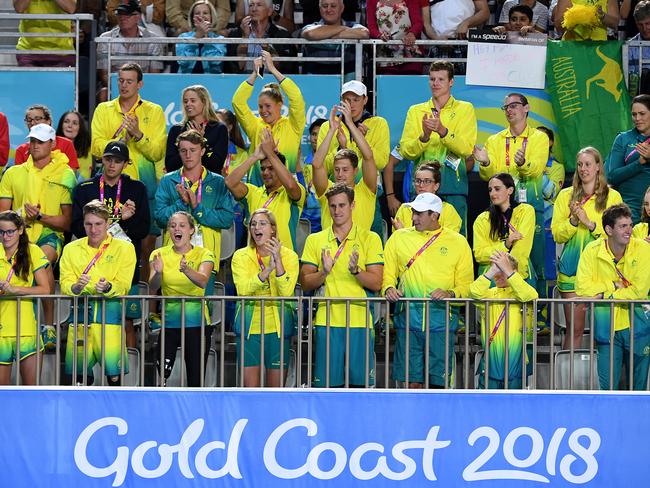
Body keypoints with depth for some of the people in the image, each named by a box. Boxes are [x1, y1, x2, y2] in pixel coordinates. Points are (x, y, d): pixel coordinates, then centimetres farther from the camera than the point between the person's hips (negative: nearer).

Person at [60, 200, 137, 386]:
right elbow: (65, 284, 4)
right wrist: (76, 287, -19)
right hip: (79, 309, 3)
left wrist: (108, 288, -24)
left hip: (110, 310, -3)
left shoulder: (124, 248, 7)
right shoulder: (71, 249, 14)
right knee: (78, 370, 1)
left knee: (114, 369, -14)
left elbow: (123, 286, -2)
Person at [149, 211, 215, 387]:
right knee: (161, 375, -8)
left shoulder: (203, 254, -1)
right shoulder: (160, 254, 4)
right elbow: (153, 287, -9)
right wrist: (158, 272, -31)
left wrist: (186, 270, -39)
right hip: (168, 321, 1)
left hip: (196, 321, -1)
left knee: (196, 379, 0)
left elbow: (203, 282, -20)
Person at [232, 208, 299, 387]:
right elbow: (243, 289, -14)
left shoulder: (289, 256, 1)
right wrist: (267, 270, -25)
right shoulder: (241, 256, 4)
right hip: (249, 326, 0)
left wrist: (278, 260, -21)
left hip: (278, 326, 0)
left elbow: (286, 292, -13)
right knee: (249, 386, -2)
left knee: (276, 386, 3)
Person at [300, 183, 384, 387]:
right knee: (325, 382, -1)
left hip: (359, 320, -1)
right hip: (327, 320, 1)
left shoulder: (370, 239, 6)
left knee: (361, 382, -2)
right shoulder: (315, 240, 11)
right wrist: (324, 272, -13)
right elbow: (305, 284, 6)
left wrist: (356, 271, -19)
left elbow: (376, 284, 0)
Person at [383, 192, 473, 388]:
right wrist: (389, 288, -8)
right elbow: (387, 274, 13)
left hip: (442, 318, -1)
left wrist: (450, 294, -13)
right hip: (407, 316, 1)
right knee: (412, 380, -1)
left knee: (439, 381, -1)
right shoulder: (399, 238, 12)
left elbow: (466, 284, 6)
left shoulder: (458, 242, 8)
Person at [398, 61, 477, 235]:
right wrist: (424, 137, -16)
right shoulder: (416, 111, 14)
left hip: (453, 183, -2)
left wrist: (442, 131, -20)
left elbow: (466, 149, -6)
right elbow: (405, 151, 3)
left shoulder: (465, 109, 8)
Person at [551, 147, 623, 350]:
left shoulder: (613, 197, 5)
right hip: (571, 268, 1)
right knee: (575, 327, 2)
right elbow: (557, 235, 6)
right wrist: (573, 221, -11)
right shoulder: (565, 196, 11)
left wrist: (590, 223, -14)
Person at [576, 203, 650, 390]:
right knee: (607, 386, 1)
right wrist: (615, 286, -14)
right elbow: (582, 287, -12)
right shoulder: (592, 250, -4)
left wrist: (604, 296, -15)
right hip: (607, 327, 0)